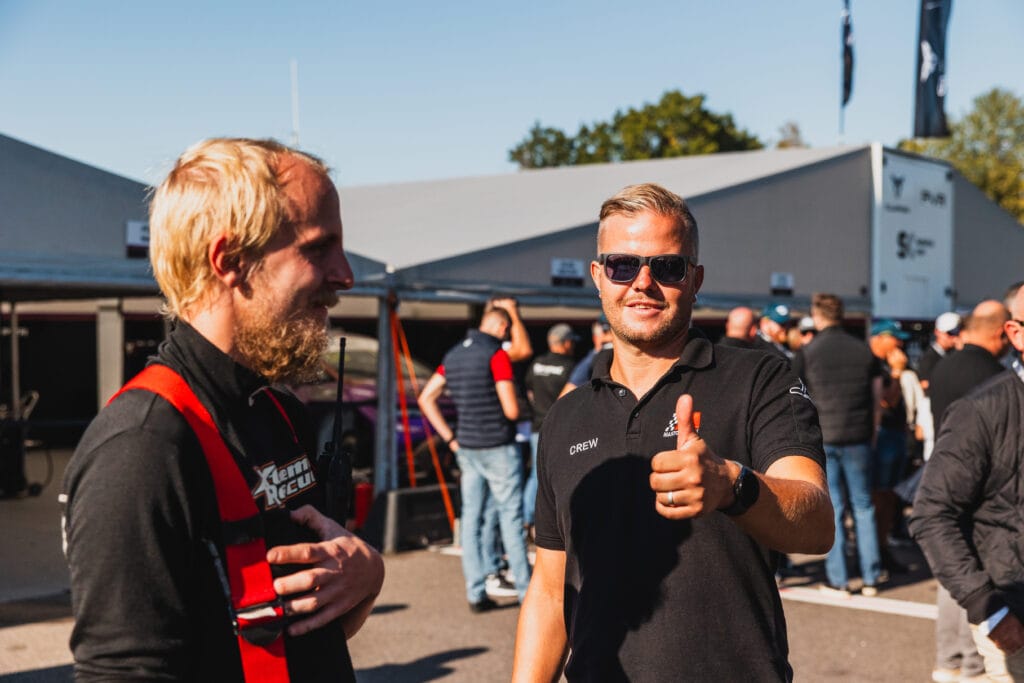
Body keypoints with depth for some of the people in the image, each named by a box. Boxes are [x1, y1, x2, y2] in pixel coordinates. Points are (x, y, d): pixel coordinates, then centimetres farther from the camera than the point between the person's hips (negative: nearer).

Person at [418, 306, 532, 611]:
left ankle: (476, 594, 11)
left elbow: (426, 397, 11)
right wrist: (517, 412, 7)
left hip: (466, 448, 6)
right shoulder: (497, 355, -13)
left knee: (471, 519, 8)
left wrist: (450, 438, 10)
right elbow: (511, 411, -17)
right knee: (511, 518, 1)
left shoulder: (454, 354, 9)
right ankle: (526, 592, 6)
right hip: (498, 448, -6)